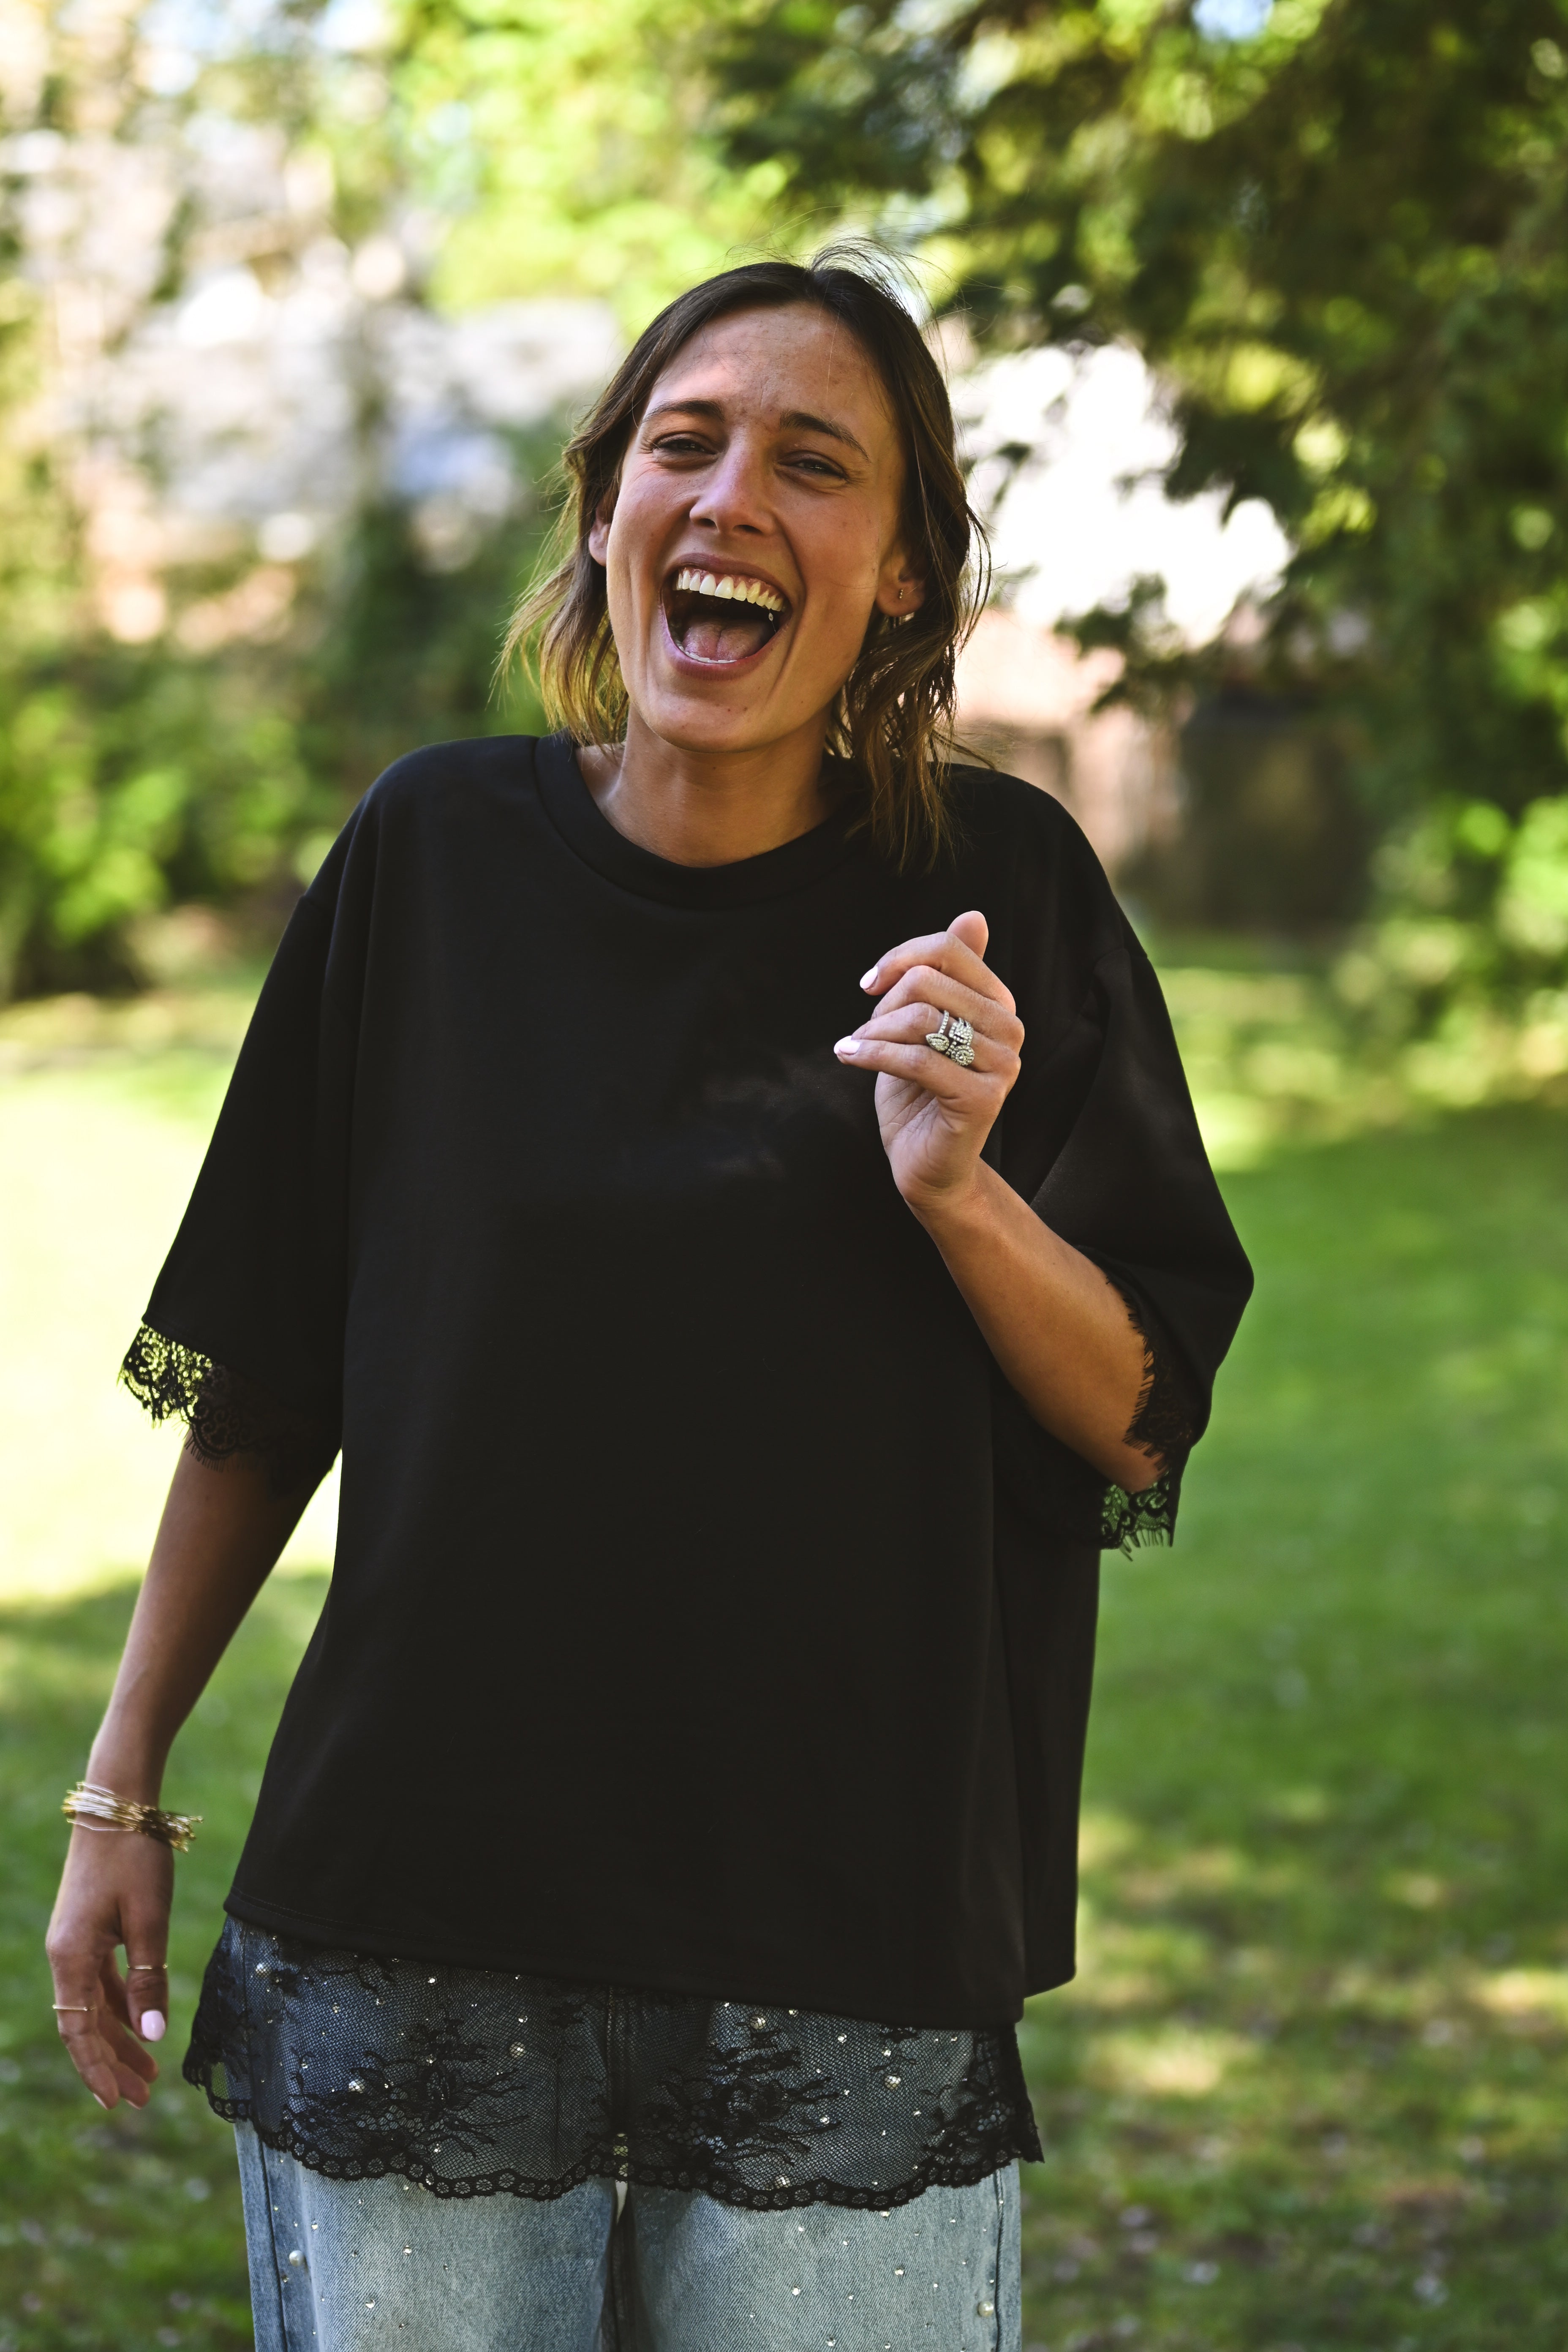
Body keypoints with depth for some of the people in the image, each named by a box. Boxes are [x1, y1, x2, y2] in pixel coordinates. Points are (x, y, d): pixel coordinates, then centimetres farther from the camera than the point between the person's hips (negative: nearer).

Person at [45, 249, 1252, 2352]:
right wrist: (121, 1788, 8)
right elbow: (263, 1388, 6)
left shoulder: (997, 892, -2)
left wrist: (959, 1190, -18)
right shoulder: (441, 852, -1)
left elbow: (1142, 1430, -1)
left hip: (852, 1969, 0)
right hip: (413, 1932, 1)